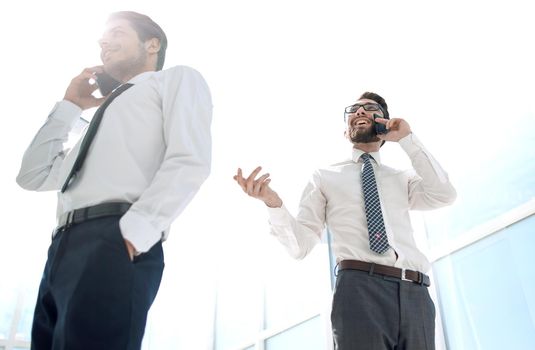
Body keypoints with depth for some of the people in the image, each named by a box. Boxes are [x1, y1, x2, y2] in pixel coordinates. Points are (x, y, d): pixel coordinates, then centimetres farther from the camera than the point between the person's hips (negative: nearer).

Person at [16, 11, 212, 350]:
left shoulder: (177, 78, 12)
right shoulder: (108, 110, 34)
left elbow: (190, 161, -7)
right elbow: (33, 176, 28)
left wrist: (136, 227, -18)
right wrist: (69, 106, 28)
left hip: (115, 242, -8)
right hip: (64, 249, 8)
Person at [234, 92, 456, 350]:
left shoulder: (403, 178, 21)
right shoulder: (325, 176, 14)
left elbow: (443, 196, 0)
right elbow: (300, 245, 5)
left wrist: (407, 139, 5)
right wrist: (273, 203, -14)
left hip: (414, 295, 3)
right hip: (360, 289, -3)